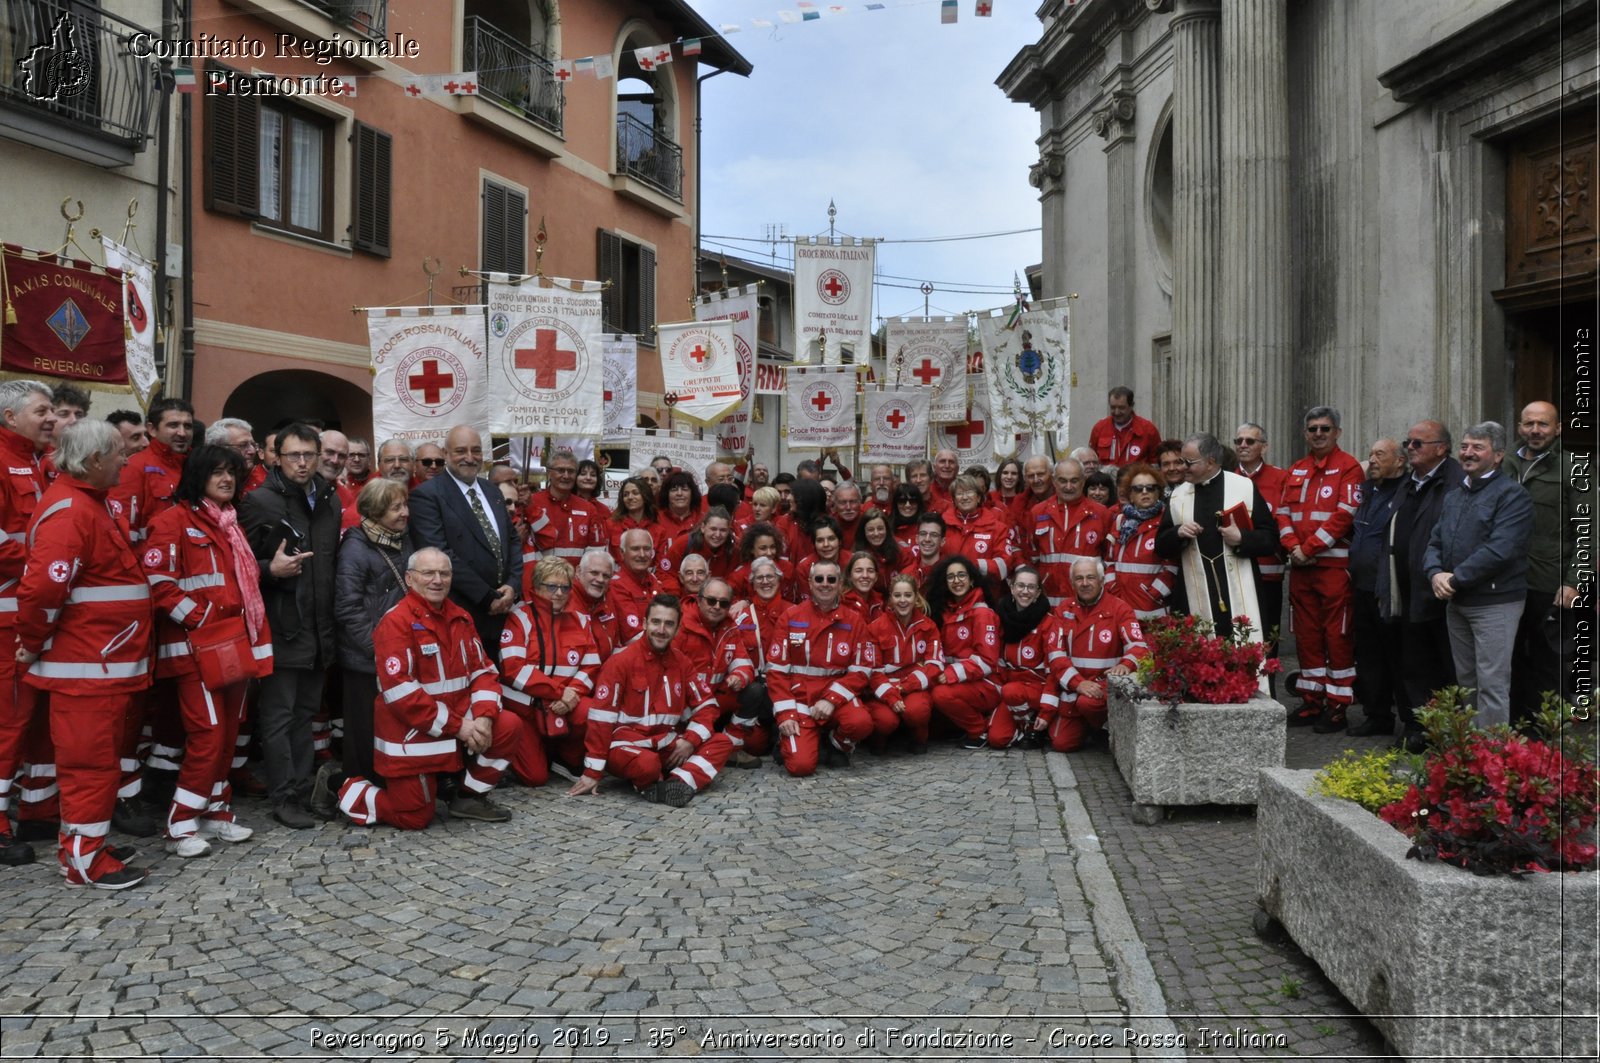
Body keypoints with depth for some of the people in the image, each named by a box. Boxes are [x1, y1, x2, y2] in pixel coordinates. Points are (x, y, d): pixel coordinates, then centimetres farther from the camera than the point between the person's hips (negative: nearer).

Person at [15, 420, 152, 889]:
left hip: (105, 661, 10)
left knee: (97, 755, 17)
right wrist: (32, 645, -14)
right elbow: (41, 589, -26)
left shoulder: (93, 502, 15)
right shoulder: (70, 511, -19)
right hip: (85, 664, -10)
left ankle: (86, 839, 28)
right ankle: (83, 858, 7)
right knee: (90, 759, -2)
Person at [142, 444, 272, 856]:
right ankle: (180, 826, -1)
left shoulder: (231, 523, 18)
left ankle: (216, 812, 21)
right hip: (197, 646, -8)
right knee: (208, 733, -11)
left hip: (236, 644, 8)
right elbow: (159, 582, -16)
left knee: (228, 732, 10)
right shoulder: (174, 520, -7)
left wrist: (251, 633, 15)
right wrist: (199, 620, -19)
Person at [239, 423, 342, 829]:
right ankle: (284, 798, 9)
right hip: (281, 627, -5)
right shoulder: (259, 501, -6)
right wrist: (271, 570, -24)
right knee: (279, 715, 1)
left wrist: (333, 618, 11)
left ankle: (302, 792, 21)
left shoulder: (330, 500, 11)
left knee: (305, 713, 13)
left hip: (320, 626, 6)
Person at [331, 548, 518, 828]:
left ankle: (471, 797, 8)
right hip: (410, 735, -6)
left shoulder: (460, 618, 7)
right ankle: (340, 786, 20)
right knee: (413, 818, -2)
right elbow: (399, 692, -23)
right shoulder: (396, 622, -17)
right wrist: (458, 726, -21)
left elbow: (483, 670, 6)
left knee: (509, 726, -11)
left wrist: (483, 717, -14)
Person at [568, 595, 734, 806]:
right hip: (628, 742, -6)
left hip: (668, 745, 6)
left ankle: (679, 784, -27)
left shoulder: (681, 662, 6)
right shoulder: (622, 662, -12)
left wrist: (691, 740, -9)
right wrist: (593, 772, -14)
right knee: (647, 764, -39)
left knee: (722, 743, -9)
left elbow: (706, 705, 10)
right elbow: (602, 717, -13)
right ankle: (650, 785, -7)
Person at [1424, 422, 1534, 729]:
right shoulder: (1453, 495, 15)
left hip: (1495, 602, -8)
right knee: (1465, 681, 16)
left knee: (1492, 685, -5)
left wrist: (1456, 578, -18)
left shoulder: (1512, 494, -11)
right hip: (1456, 602, 8)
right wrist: (1435, 573, -8)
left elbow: (1501, 550, -21)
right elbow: (1434, 542, 13)